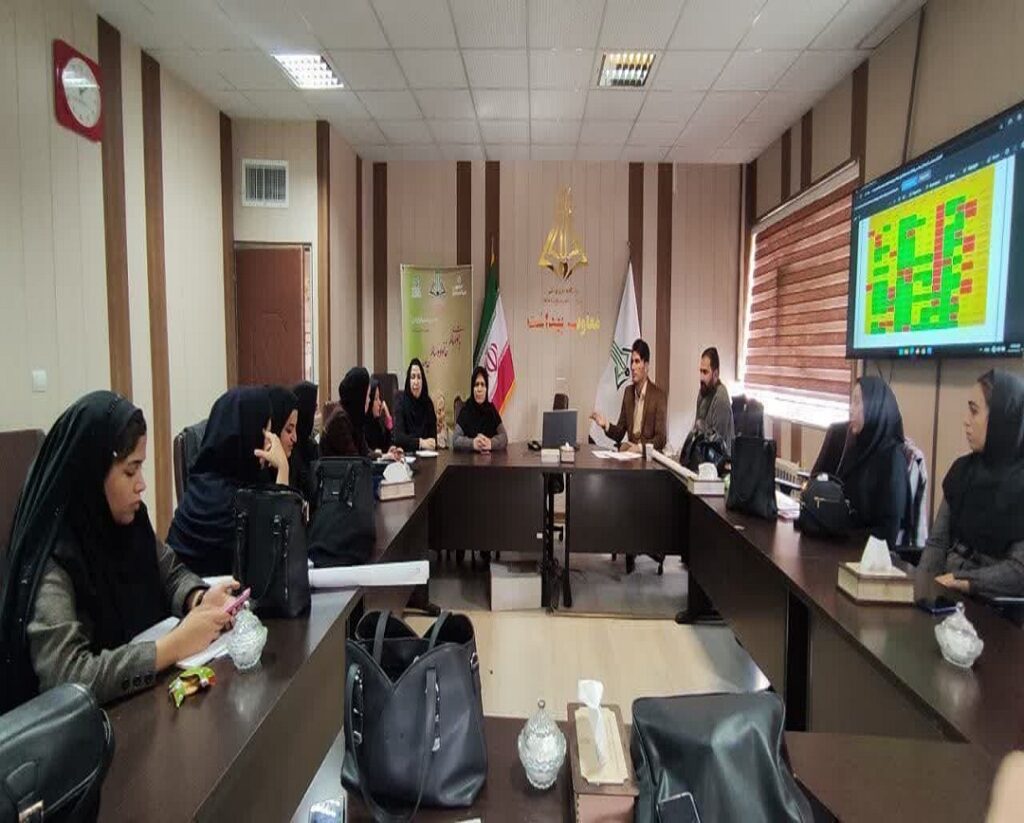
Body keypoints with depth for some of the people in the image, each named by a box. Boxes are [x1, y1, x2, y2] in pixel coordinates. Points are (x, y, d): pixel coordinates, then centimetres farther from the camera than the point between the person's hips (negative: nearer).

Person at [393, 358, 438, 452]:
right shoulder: (401, 402, -5)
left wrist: (432, 443, -16)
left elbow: (433, 435, 5)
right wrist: (420, 442, -25)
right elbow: (398, 437, -14)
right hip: (407, 453, -3)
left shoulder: (428, 403, 5)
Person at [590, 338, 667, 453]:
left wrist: (640, 447, -27)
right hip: (630, 451, 4)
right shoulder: (628, 392, 9)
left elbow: (661, 439, -12)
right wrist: (606, 424, -8)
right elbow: (619, 433, 11)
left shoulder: (659, 396, -8)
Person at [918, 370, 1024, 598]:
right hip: (949, 595, 5)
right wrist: (921, 588, -7)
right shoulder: (963, 469, 7)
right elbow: (937, 541, 7)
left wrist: (959, 581, -19)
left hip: (995, 605, -5)